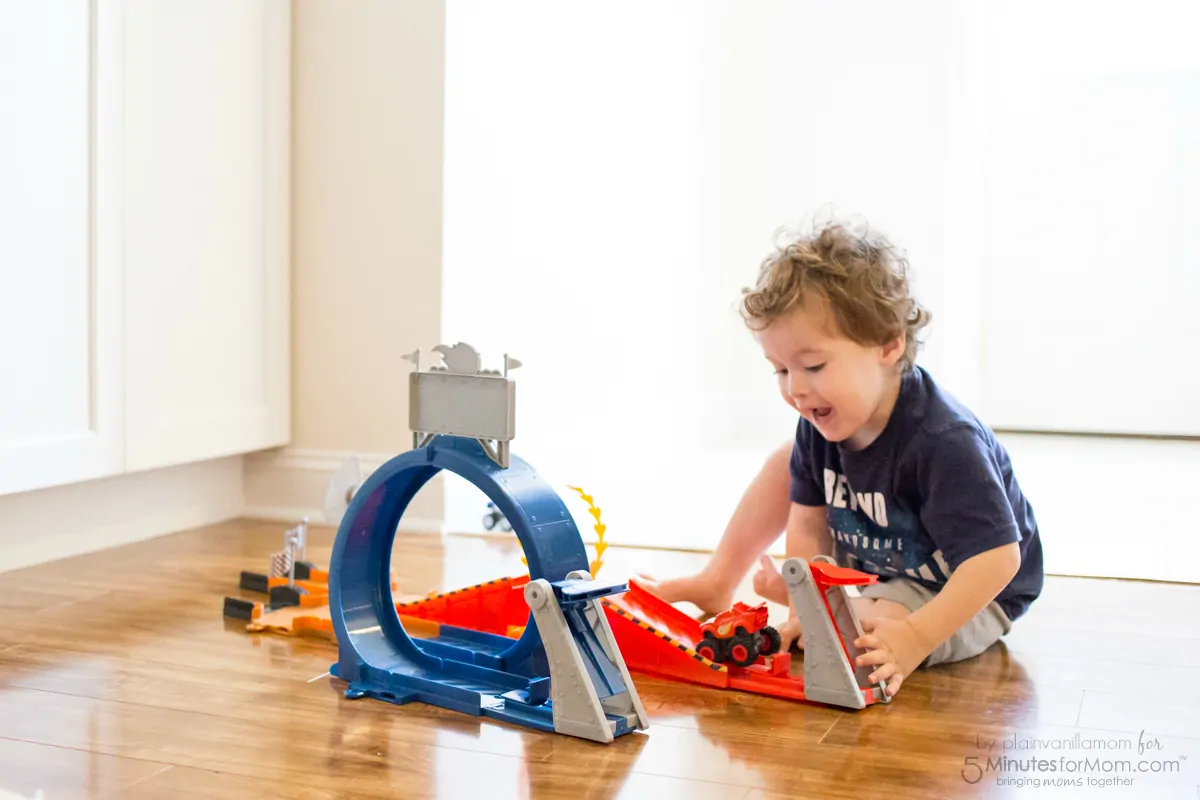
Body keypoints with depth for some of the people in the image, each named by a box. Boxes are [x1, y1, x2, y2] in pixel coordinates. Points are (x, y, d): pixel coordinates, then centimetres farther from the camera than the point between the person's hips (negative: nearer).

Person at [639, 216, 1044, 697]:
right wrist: (807, 611, -19)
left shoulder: (943, 441, -37)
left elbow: (997, 559, -37)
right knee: (788, 463, 2)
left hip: (970, 596, -7)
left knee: (874, 632, -36)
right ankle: (716, 584, 13)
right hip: (878, 563, 7)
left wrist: (915, 638, -44)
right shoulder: (820, 423, -15)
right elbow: (810, 523, -8)